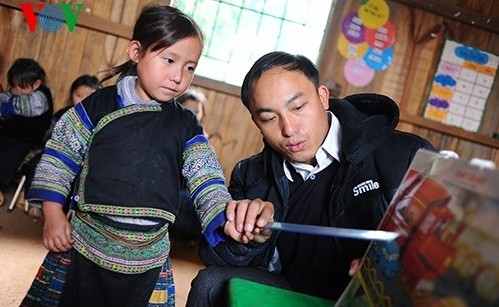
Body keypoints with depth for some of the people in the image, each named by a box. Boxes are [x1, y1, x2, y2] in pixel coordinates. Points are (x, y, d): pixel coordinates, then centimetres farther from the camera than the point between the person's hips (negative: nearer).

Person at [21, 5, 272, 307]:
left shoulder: (186, 126, 0)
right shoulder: (99, 105, -3)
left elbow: (208, 184, -7)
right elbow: (59, 158, 4)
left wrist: (229, 217, -26)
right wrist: (53, 213, -2)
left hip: (147, 260, 1)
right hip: (82, 245, -1)